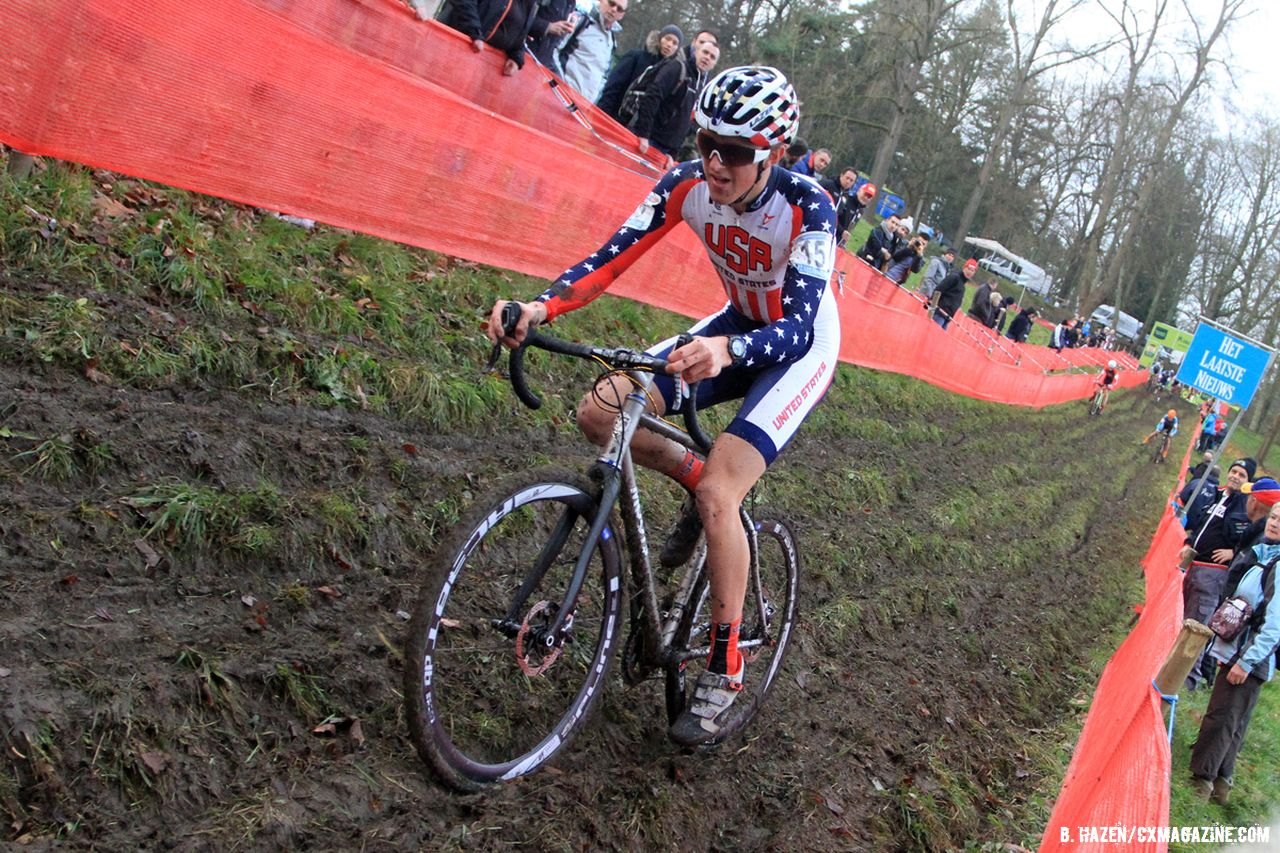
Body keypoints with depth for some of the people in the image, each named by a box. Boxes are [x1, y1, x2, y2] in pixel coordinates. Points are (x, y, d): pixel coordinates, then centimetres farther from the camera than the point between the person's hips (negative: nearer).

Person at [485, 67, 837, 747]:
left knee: (718, 496, -22)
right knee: (600, 412, -12)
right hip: (737, 325, 6)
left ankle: (724, 669, -3)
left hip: (801, 347, -5)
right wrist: (540, 307, -41)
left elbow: (798, 325, -41)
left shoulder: (807, 207, -31)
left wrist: (725, 351, -62)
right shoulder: (688, 185, -18)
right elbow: (611, 259, -22)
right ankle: (694, 477, 16)